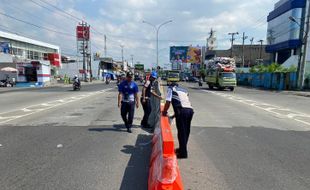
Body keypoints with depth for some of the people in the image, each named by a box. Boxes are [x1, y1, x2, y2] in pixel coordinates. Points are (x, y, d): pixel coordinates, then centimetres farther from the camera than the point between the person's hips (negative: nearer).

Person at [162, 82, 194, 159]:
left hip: (182, 110, -6)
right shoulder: (184, 90, 32)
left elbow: (168, 102, 5)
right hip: (190, 110, 6)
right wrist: (176, 114, 37)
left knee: (181, 132, 1)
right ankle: (182, 149, 32)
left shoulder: (171, 89, 17)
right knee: (186, 131, 17)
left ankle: (183, 153, 8)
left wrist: (164, 112, 19)